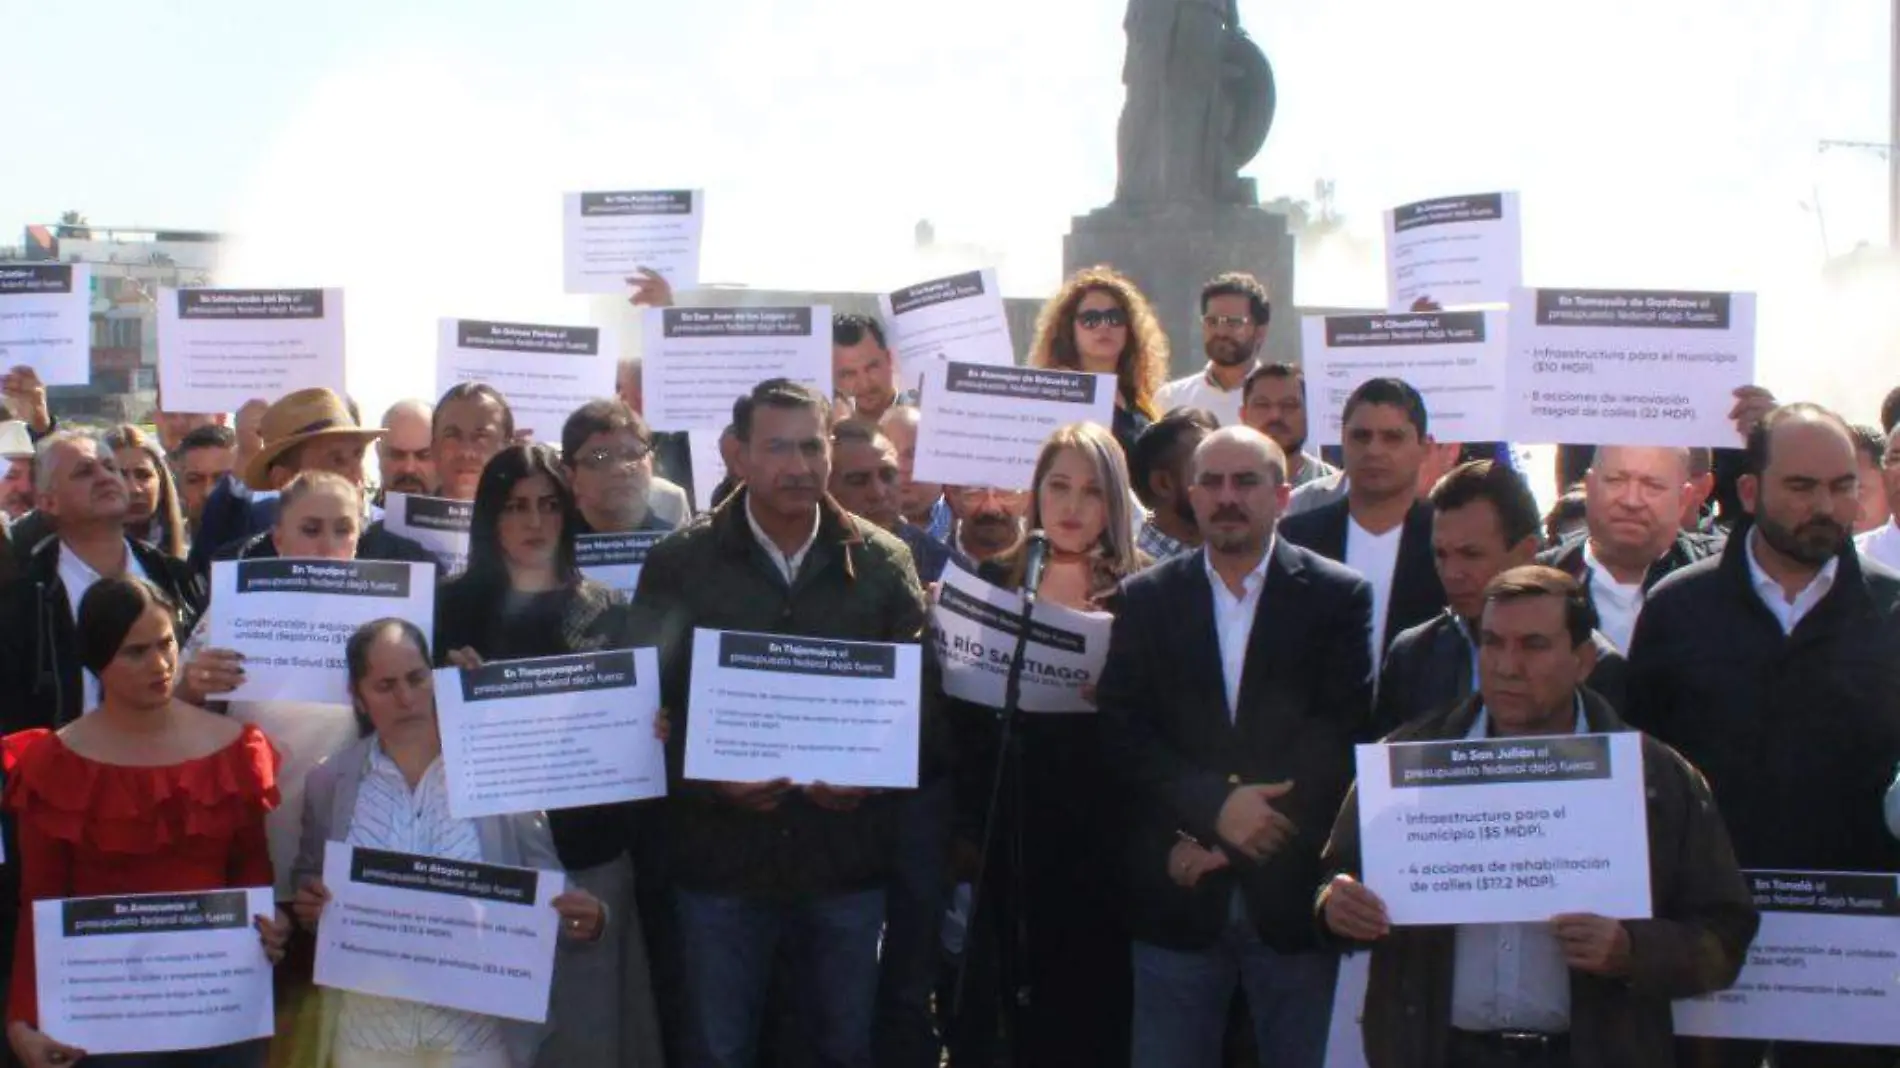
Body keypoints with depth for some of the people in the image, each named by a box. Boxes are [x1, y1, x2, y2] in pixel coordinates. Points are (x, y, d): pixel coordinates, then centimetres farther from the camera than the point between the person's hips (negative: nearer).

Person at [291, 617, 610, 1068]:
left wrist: (590, 918, -23)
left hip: (477, 1027, -1)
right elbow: (307, 888, 12)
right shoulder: (328, 782, 2)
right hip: (368, 1027, 2)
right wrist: (310, 907, -11)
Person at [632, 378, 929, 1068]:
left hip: (848, 859, 1)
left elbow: (917, 695, 5)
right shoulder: (678, 564, 0)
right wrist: (709, 779, -16)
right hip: (721, 858, -1)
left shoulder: (882, 562, 3)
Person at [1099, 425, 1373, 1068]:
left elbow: (1347, 735, -6)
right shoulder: (1145, 600, 7)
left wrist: (1218, 841, -11)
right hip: (1177, 894, 1)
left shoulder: (1339, 597, 2)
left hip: (1293, 893, -1)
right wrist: (1214, 807, -16)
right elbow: (1122, 735, -1)